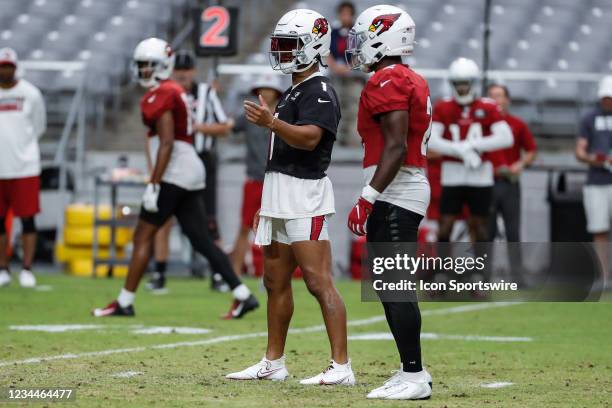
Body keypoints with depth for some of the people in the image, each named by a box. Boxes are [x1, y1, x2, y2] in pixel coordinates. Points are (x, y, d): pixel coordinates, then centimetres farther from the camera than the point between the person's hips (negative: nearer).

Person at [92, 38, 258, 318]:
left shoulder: (161, 95, -11)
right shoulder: (176, 92, 19)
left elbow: (167, 143, -18)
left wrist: (153, 185, -20)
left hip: (174, 175, -10)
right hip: (192, 172, 10)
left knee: (143, 236, -4)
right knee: (202, 241, 8)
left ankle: (125, 302, -2)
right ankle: (243, 295, 4)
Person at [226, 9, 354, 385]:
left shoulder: (320, 92, -10)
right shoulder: (293, 92, 21)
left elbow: (309, 139, -27)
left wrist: (271, 122, -41)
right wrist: (267, 203, 25)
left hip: (305, 198, -10)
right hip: (280, 197, 10)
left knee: (318, 281, -13)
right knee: (276, 282, 13)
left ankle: (341, 366, -14)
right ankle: (273, 364, 21)